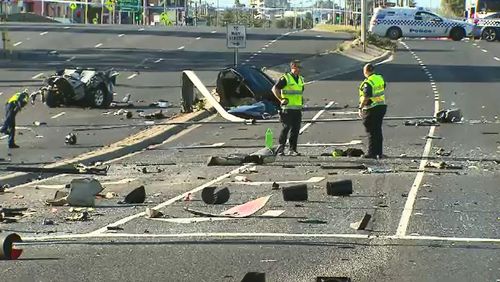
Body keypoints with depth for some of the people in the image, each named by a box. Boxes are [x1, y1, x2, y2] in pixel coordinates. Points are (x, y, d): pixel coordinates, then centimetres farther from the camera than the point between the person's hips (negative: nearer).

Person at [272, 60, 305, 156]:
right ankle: (280, 149, -1)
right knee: (286, 128, -7)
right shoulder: (285, 78, -7)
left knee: (295, 130, 4)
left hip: (298, 109, 7)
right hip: (287, 108, -7)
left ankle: (293, 150, 9)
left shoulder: (300, 79, 16)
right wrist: (281, 100, -13)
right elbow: (275, 89, -10)